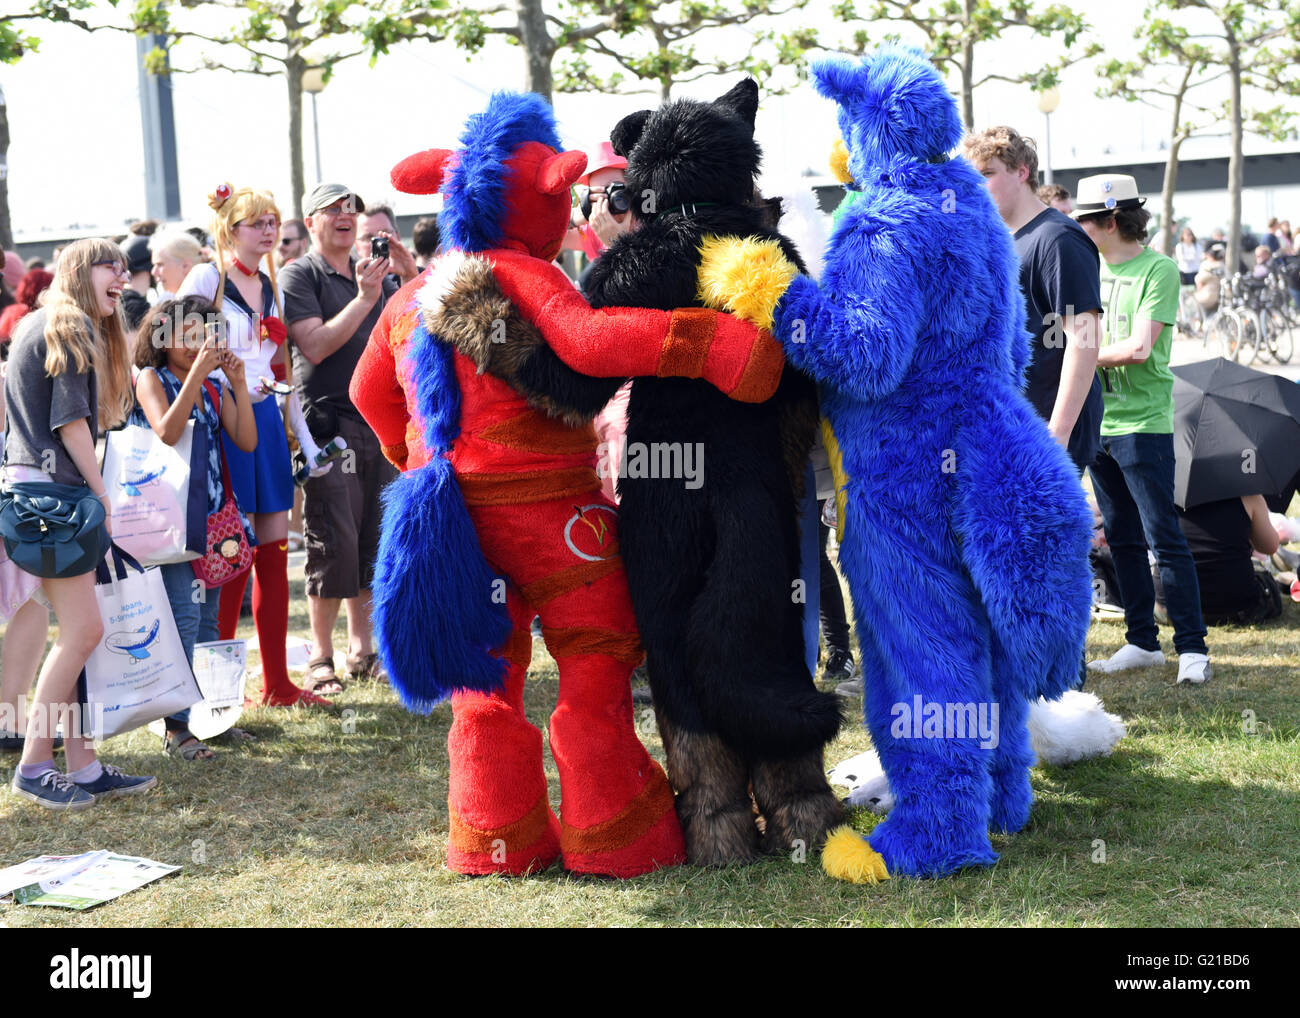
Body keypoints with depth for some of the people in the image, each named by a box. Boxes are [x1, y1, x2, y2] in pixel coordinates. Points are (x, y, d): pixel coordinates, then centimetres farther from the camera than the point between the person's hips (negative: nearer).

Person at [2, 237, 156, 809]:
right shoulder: (71, 325, -5)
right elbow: (70, 421, -13)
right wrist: (101, 495, -7)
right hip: (50, 489, -10)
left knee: (79, 633, 7)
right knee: (83, 631, -10)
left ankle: (83, 768, 8)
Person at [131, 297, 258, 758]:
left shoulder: (214, 387, 14)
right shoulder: (152, 379, -1)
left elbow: (247, 441, 5)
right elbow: (167, 433, -19)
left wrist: (239, 384, -3)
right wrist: (195, 374, -21)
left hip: (210, 510, 6)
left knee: (207, 618, 9)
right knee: (183, 614, -14)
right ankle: (175, 726, -12)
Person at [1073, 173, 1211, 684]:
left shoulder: (1159, 269, -9)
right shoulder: (1092, 268, 12)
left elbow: (1138, 348, -18)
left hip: (1144, 423, -7)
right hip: (1099, 422, 7)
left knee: (1164, 538, -6)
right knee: (1122, 539, 11)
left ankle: (1192, 647, 0)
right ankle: (1142, 641, 20)